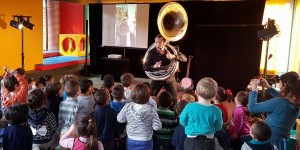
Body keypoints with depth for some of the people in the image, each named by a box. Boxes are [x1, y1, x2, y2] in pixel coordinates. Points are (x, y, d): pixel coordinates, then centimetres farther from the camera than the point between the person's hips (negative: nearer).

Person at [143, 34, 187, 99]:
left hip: (169, 78, 1)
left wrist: (173, 56, -30)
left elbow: (184, 58, -12)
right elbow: (144, 67, -11)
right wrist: (154, 66, -31)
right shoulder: (152, 52, -10)